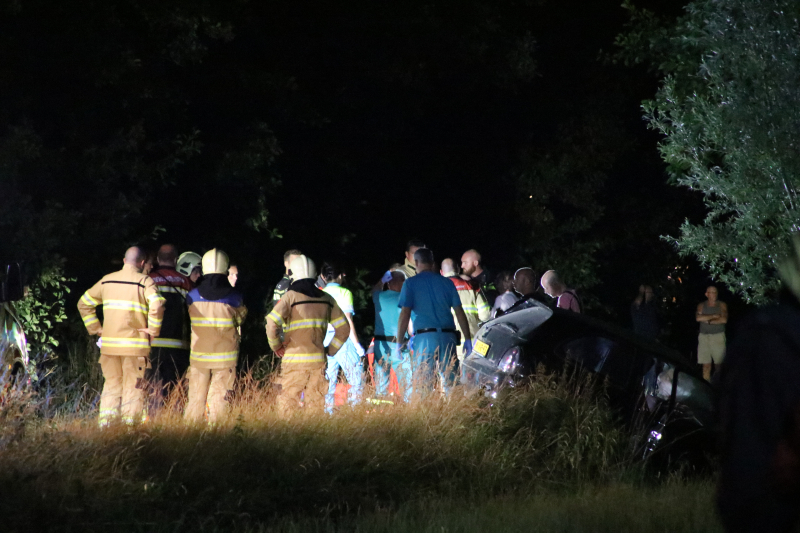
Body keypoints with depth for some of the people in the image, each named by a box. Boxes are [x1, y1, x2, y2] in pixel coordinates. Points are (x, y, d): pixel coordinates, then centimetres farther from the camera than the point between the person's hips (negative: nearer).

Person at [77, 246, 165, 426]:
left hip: (109, 344, 4)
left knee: (111, 384, 14)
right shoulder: (144, 282, -6)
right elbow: (157, 305, -23)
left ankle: (104, 422, 10)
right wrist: (153, 330, -10)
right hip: (135, 344, -4)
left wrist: (95, 328, 15)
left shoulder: (107, 281, 9)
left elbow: (84, 303, 14)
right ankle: (129, 422, 0)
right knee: (133, 385, 4)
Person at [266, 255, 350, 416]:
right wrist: (330, 350, 15)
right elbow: (343, 328, 11)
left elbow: (272, 323, -16)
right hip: (318, 360, 4)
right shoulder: (326, 299, 10)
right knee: (316, 403, 9)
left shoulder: (291, 297, -5)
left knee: (287, 404, -1)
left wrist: (276, 345, -1)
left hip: (295, 360, -4)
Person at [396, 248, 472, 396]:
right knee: (450, 382, 6)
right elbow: (460, 312, 10)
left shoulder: (411, 283, 3)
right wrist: (468, 339, 12)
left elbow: (405, 314, -4)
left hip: (424, 338, -3)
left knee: (421, 384, -2)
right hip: (448, 337, 3)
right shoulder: (447, 283, 12)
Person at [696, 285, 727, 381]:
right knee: (706, 364, -3)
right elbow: (698, 318, -6)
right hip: (704, 336, 1)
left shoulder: (722, 305, 8)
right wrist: (714, 316, -7)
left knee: (718, 364, -6)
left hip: (718, 337, -1)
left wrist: (709, 321, -4)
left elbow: (724, 320, -6)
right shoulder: (701, 306, 12)